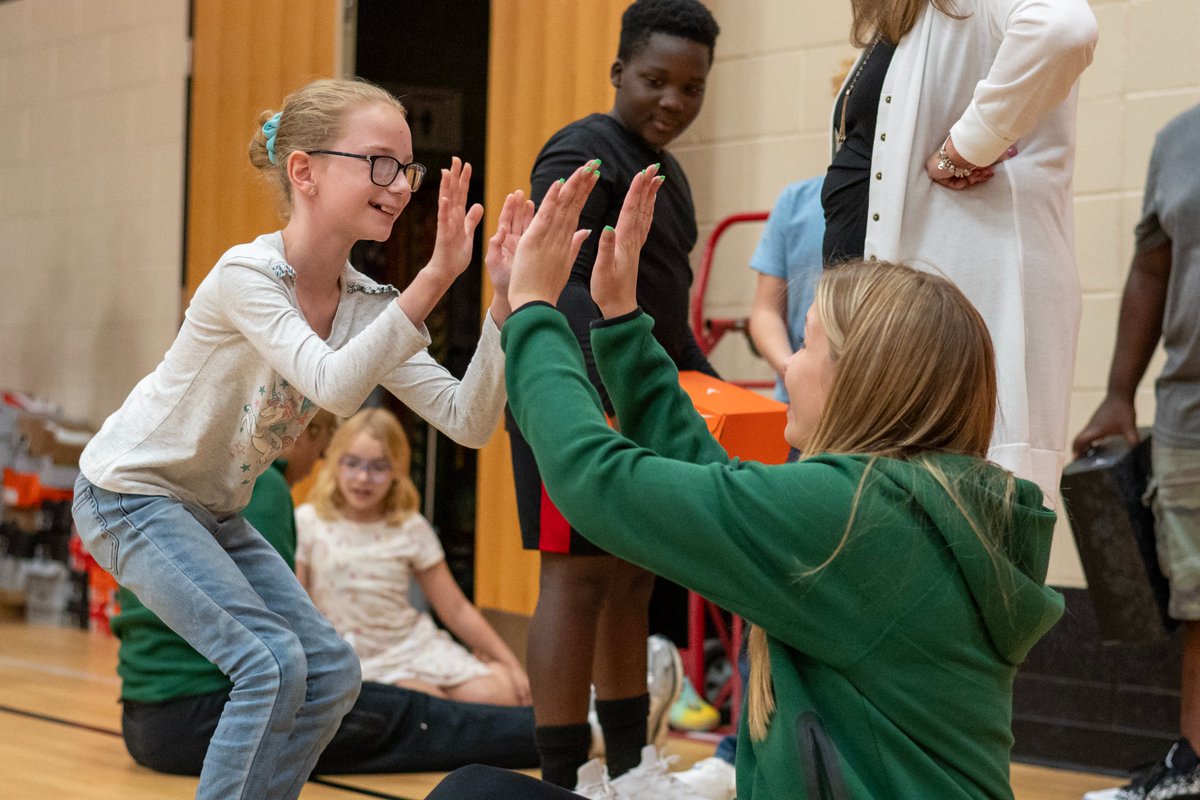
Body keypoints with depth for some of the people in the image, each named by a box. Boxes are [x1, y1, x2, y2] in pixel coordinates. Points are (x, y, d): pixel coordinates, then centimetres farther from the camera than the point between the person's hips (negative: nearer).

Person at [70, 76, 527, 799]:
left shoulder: (366, 306, -4)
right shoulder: (246, 277, -25)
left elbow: (468, 422, -12)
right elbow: (335, 385, -41)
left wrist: (505, 303, -25)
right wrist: (435, 277, -47)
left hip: (215, 512, 8)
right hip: (130, 495, -8)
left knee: (330, 670, 1)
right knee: (272, 663, -20)